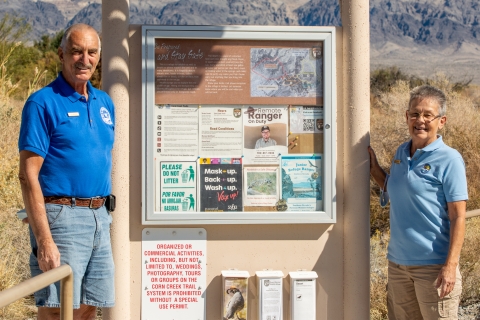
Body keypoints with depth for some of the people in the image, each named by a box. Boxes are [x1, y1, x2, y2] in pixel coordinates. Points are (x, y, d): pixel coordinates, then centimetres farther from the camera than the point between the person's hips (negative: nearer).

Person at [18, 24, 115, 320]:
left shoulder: (105, 103, 13)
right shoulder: (43, 103, -8)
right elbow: (28, 176, -13)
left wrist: (106, 217, 15)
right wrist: (44, 240, -19)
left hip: (99, 218, 7)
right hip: (62, 217, -6)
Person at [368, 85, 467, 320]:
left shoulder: (449, 159, -11)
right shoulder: (401, 153, 8)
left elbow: (457, 217, -13)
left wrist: (451, 265, -19)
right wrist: (374, 170, 9)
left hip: (433, 265, -7)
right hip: (398, 262, 7)